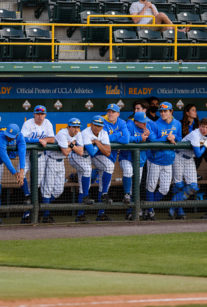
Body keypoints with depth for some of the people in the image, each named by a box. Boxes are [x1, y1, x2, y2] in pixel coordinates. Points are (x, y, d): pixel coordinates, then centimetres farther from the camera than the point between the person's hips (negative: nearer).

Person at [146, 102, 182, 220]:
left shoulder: (177, 124, 3)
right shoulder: (157, 125, -10)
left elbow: (180, 140, 11)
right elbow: (152, 141, -14)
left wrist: (174, 137, -12)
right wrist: (167, 138, -24)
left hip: (168, 161, 4)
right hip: (155, 160, -4)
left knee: (165, 190, 2)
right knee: (151, 186, 3)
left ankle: (151, 205, 23)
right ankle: (150, 210, 17)